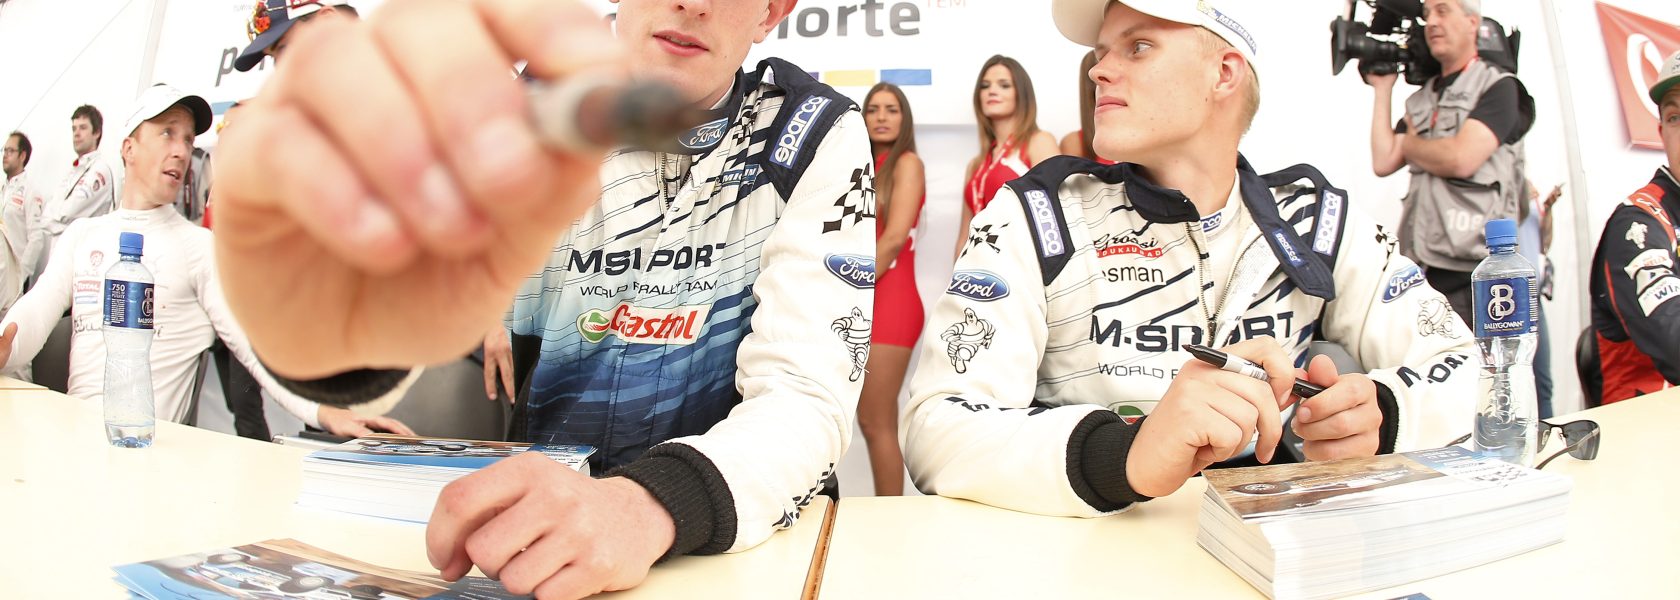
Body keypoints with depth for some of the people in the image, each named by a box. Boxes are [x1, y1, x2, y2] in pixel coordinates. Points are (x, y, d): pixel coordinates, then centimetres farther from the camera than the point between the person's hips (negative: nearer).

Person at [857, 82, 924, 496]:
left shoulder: (907, 162, -4)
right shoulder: (869, 166, 19)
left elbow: (895, 238, -15)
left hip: (890, 303, -8)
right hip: (867, 305, 8)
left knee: (877, 424, -6)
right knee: (871, 422, 9)